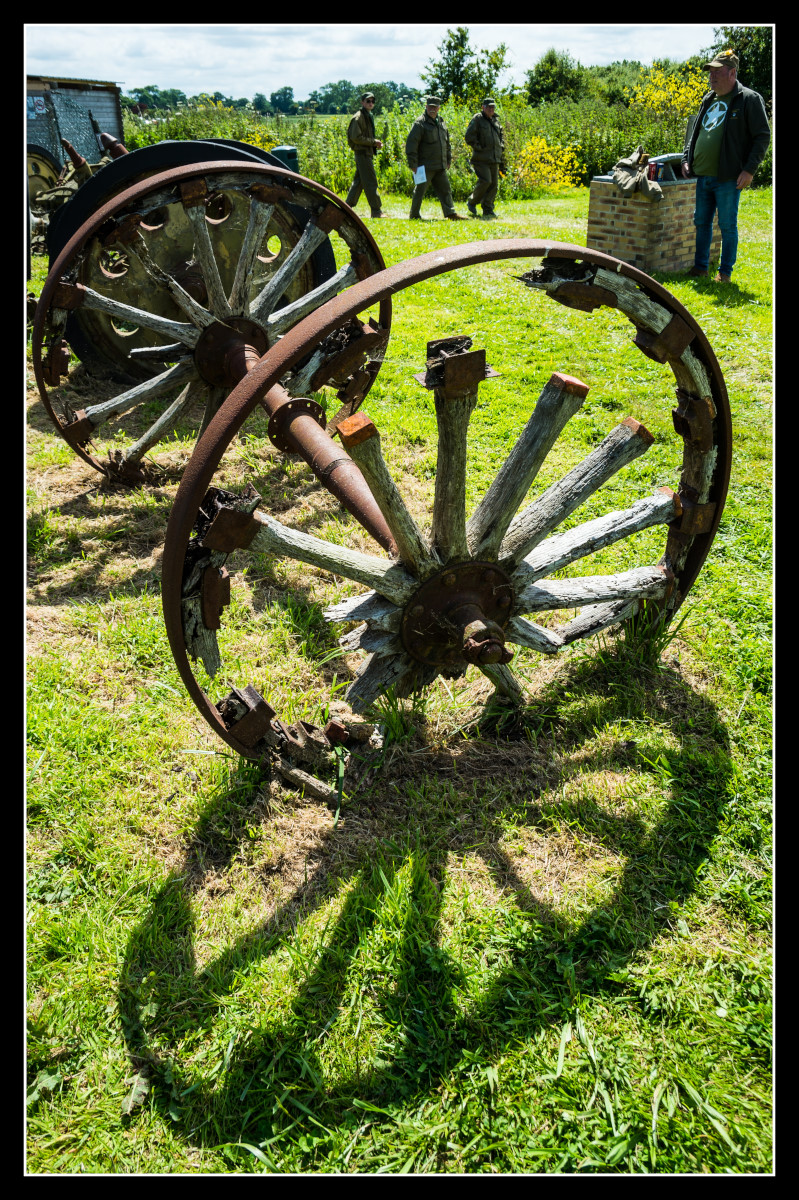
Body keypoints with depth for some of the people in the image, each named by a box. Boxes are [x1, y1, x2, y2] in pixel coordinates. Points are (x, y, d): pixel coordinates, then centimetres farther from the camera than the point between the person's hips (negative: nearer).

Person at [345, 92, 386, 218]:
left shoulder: (369, 116, 19)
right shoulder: (358, 117, -11)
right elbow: (356, 137, -18)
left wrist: (376, 142, 8)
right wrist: (373, 142, -16)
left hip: (368, 153, 10)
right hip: (362, 153, -10)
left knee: (358, 182, 12)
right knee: (371, 183, -9)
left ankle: (348, 207, 17)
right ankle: (377, 211, -7)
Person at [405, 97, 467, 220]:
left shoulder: (441, 123, 15)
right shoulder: (420, 123, -8)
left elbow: (447, 143, 26)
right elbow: (411, 144, -12)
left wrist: (449, 159, 23)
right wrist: (413, 164, -16)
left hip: (440, 166, 7)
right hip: (425, 166, -7)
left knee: (445, 189, 5)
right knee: (420, 190, -1)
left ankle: (450, 213, 8)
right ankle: (414, 215, 8)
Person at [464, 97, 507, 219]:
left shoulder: (495, 121, 18)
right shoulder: (477, 119, -3)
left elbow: (501, 137, 29)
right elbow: (469, 137, -10)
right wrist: (479, 147, -12)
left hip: (494, 159, 7)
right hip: (481, 159, -7)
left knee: (494, 184, 1)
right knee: (485, 181, -19)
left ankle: (488, 211, 6)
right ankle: (472, 202, 2)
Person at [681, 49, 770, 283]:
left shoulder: (749, 99, -4)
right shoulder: (708, 101, 17)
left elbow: (762, 136, -6)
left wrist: (749, 169, -15)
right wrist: (686, 159, 12)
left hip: (728, 178, -7)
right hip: (703, 176, 7)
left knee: (727, 225, -1)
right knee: (702, 222, 12)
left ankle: (725, 272, 7)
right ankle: (701, 267, 23)